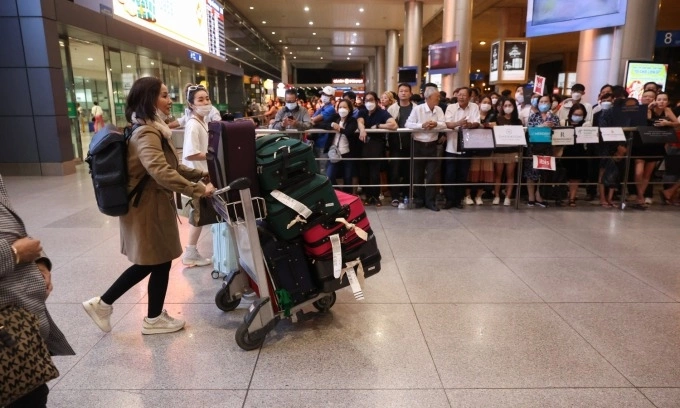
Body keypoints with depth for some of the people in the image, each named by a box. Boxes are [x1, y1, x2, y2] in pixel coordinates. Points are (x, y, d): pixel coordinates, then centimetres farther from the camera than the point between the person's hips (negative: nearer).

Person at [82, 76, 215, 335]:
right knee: (159, 263, 6)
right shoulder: (146, 134, -22)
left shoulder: (153, 130, 13)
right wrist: (197, 190, -35)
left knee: (148, 262, 19)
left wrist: (201, 174, 10)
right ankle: (154, 319, 24)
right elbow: (162, 172, -37)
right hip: (150, 209, -10)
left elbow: (172, 166, 17)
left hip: (150, 206, 10)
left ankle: (103, 304, 28)